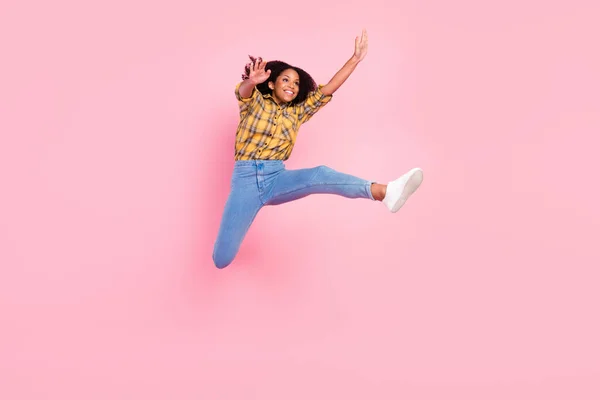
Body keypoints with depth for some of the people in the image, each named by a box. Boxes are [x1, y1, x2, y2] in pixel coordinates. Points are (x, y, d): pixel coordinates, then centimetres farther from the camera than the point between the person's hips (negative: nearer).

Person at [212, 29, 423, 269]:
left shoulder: (297, 113, 18)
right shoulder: (254, 103, 7)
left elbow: (327, 90, 10)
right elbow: (243, 92, -17)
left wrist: (355, 59, 1)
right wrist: (251, 81, -43)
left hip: (276, 177, 3)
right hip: (245, 178, -2)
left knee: (319, 175, -30)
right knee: (222, 259, -10)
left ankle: (384, 192, -51)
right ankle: (227, 238, 29)